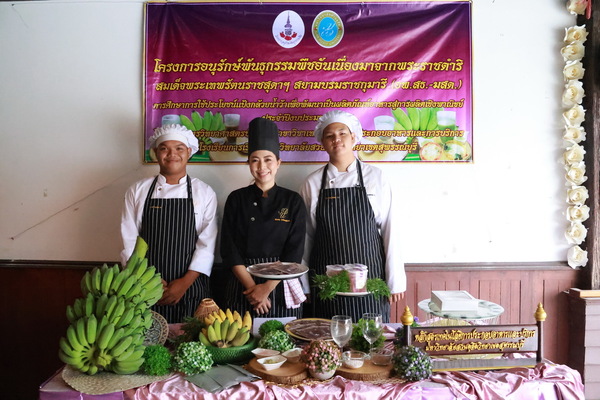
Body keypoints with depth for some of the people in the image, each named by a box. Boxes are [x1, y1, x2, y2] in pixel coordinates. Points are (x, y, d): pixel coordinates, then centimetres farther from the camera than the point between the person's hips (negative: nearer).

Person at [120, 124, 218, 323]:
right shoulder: (138, 191, 4)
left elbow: (207, 243, -4)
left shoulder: (204, 193, 1)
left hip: (191, 287, 0)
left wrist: (186, 282, -12)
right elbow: (129, 241, 2)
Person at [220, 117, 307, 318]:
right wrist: (252, 287, -11)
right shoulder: (236, 199, 2)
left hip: (282, 288, 0)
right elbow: (229, 249, -3)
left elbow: (294, 251, -5)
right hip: (243, 288, 1)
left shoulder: (293, 201, 0)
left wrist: (267, 288, -13)